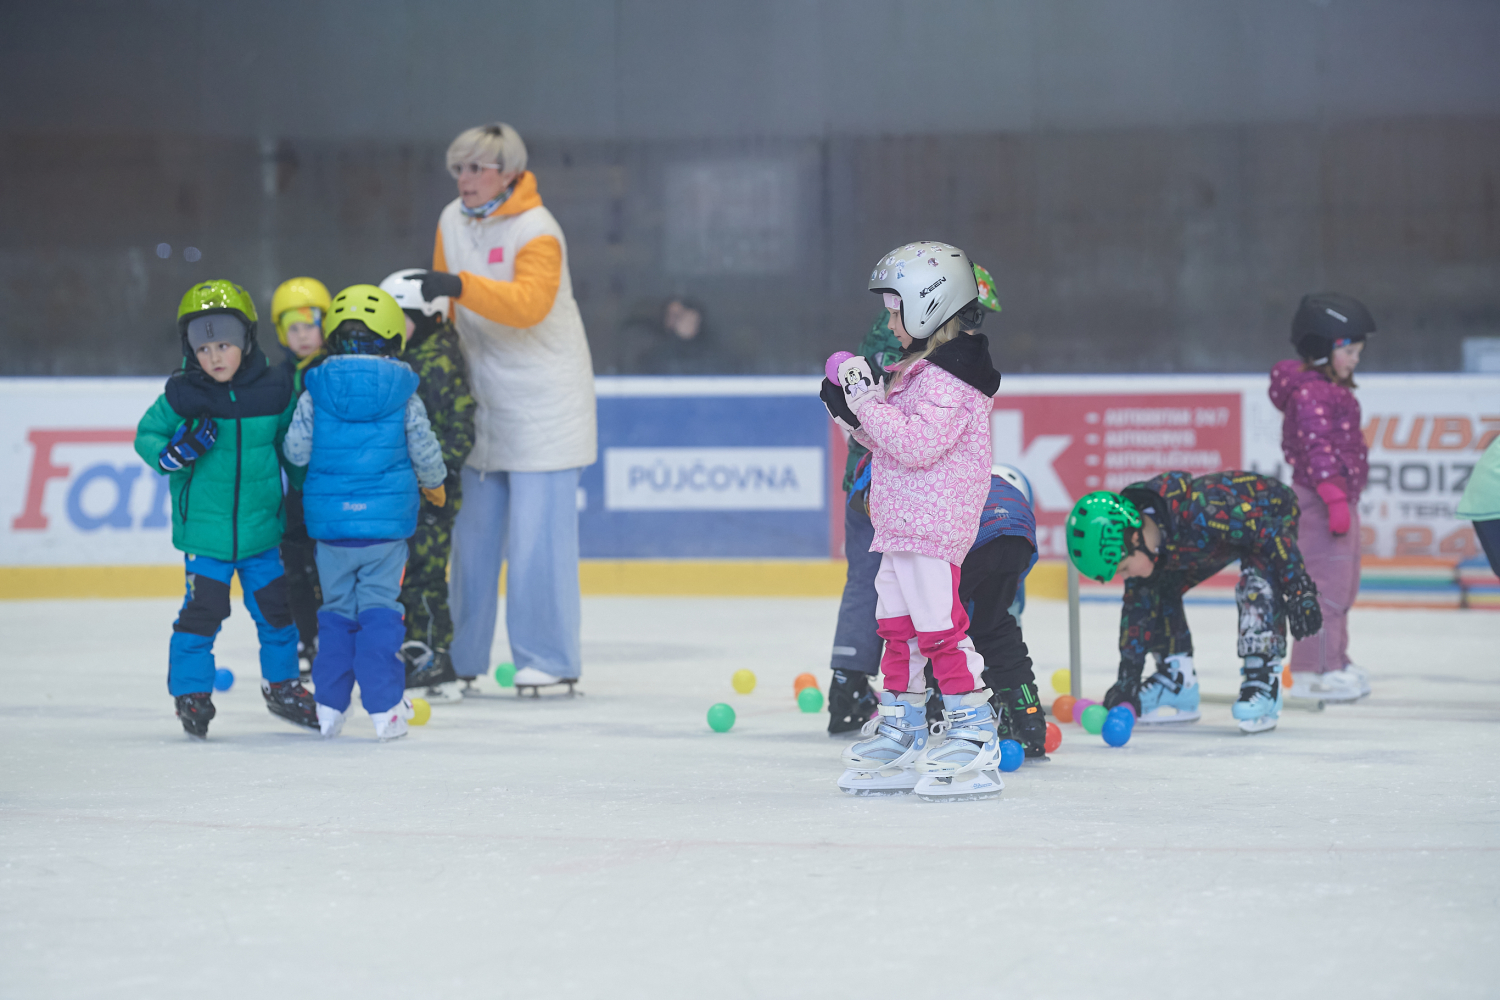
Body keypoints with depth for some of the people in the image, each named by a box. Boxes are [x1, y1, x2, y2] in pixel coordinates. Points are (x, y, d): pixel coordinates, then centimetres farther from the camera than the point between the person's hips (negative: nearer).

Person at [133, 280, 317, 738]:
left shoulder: (274, 390, -5)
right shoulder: (182, 395, -11)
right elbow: (146, 435, 0)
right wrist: (172, 452, -20)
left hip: (262, 526, 3)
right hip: (205, 528, -2)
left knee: (275, 606, 11)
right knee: (203, 610, -5)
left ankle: (281, 685, 31)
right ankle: (190, 690, 12)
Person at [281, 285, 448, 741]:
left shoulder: (314, 395, -3)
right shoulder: (405, 398, -4)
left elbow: (296, 451, -2)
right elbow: (425, 451, 0)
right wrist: (434, 484, 21)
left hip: (330, 520, 1)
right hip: (388, 519, -1)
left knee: (337, 608, 14)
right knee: (380, 608, 4)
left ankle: (329, 707, 15)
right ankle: (384, 708, -1)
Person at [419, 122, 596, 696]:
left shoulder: (536, 231, -15)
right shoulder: (452, 221, 7)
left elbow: (529, 303, -32)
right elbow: (445, 304, 15)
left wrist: (462, 286, -43)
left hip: (544, 401, -7)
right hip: (482, 400, 7)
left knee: (538, 532, -7)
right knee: (472, 530, 8)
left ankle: (549, 660, 0)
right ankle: (460, 659, 16)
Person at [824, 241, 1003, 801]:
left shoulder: (949, 377, -17)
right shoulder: (921, 369, 17)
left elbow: (919, 444, -26)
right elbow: (893, 443, 22)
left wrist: (869, 401, -22)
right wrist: (854, 414, 9)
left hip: (933, 526, -11)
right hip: (902, 525, 11)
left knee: (937, 624, -9)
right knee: (898, 626, 14)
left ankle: (973, 733, -4)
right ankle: (900, 734, 22)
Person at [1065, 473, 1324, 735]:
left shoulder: (1199, 513, -43)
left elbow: (1272, 533, -34)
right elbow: (1137, 606, -7)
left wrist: (1299, 591, -33)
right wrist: (1128, 677, -6)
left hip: (1272, 513, -7)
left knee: (1257, 586, -32)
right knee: (1163, 589, -1)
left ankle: (1264, 681, -24)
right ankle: (1176, 684, 10)